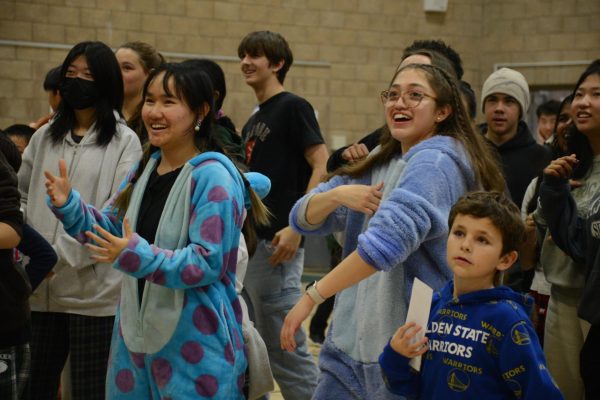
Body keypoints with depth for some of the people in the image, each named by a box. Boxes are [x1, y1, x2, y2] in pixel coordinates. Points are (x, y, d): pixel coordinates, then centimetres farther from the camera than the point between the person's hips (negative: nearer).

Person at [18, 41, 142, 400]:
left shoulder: (124, 141, -2)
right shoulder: (44, 137, 14)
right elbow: (21, 197, 17)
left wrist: (63, 254, -16)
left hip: (94, 288, -5)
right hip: (40, 287, 5)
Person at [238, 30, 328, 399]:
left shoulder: (293, 107, -6)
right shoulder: (253, 122, 18)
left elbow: (322, 168, -14)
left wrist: (297, 226, -21)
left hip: (277, 243, -9)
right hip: (250, 242, 9)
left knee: (286, 345, -4)